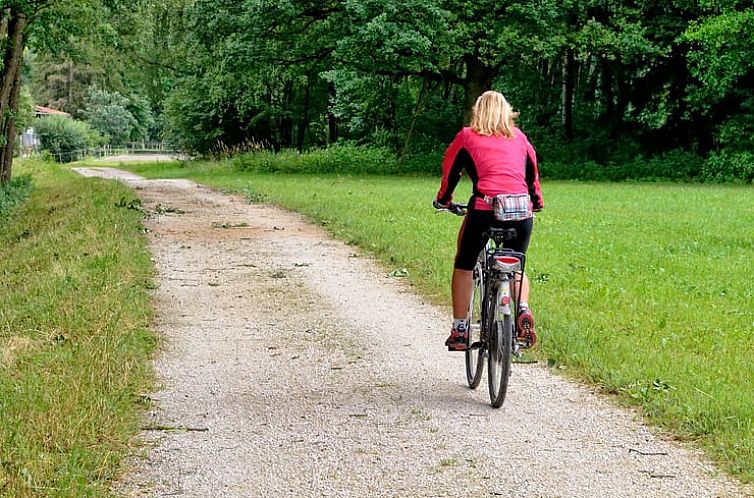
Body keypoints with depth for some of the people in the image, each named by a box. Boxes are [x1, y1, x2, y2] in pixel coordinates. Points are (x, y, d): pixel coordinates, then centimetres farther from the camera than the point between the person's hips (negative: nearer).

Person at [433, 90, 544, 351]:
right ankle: (523, 310, -2)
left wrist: (443, 200, 38)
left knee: (464, 266, 16)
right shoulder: (518, 137, 20)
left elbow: (450, 170, 21)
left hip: (485, 209, -3)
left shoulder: (467, 136, 13)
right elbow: (533, 171, 27)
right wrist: (536, 201, 42)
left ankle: (459, 330, 12)